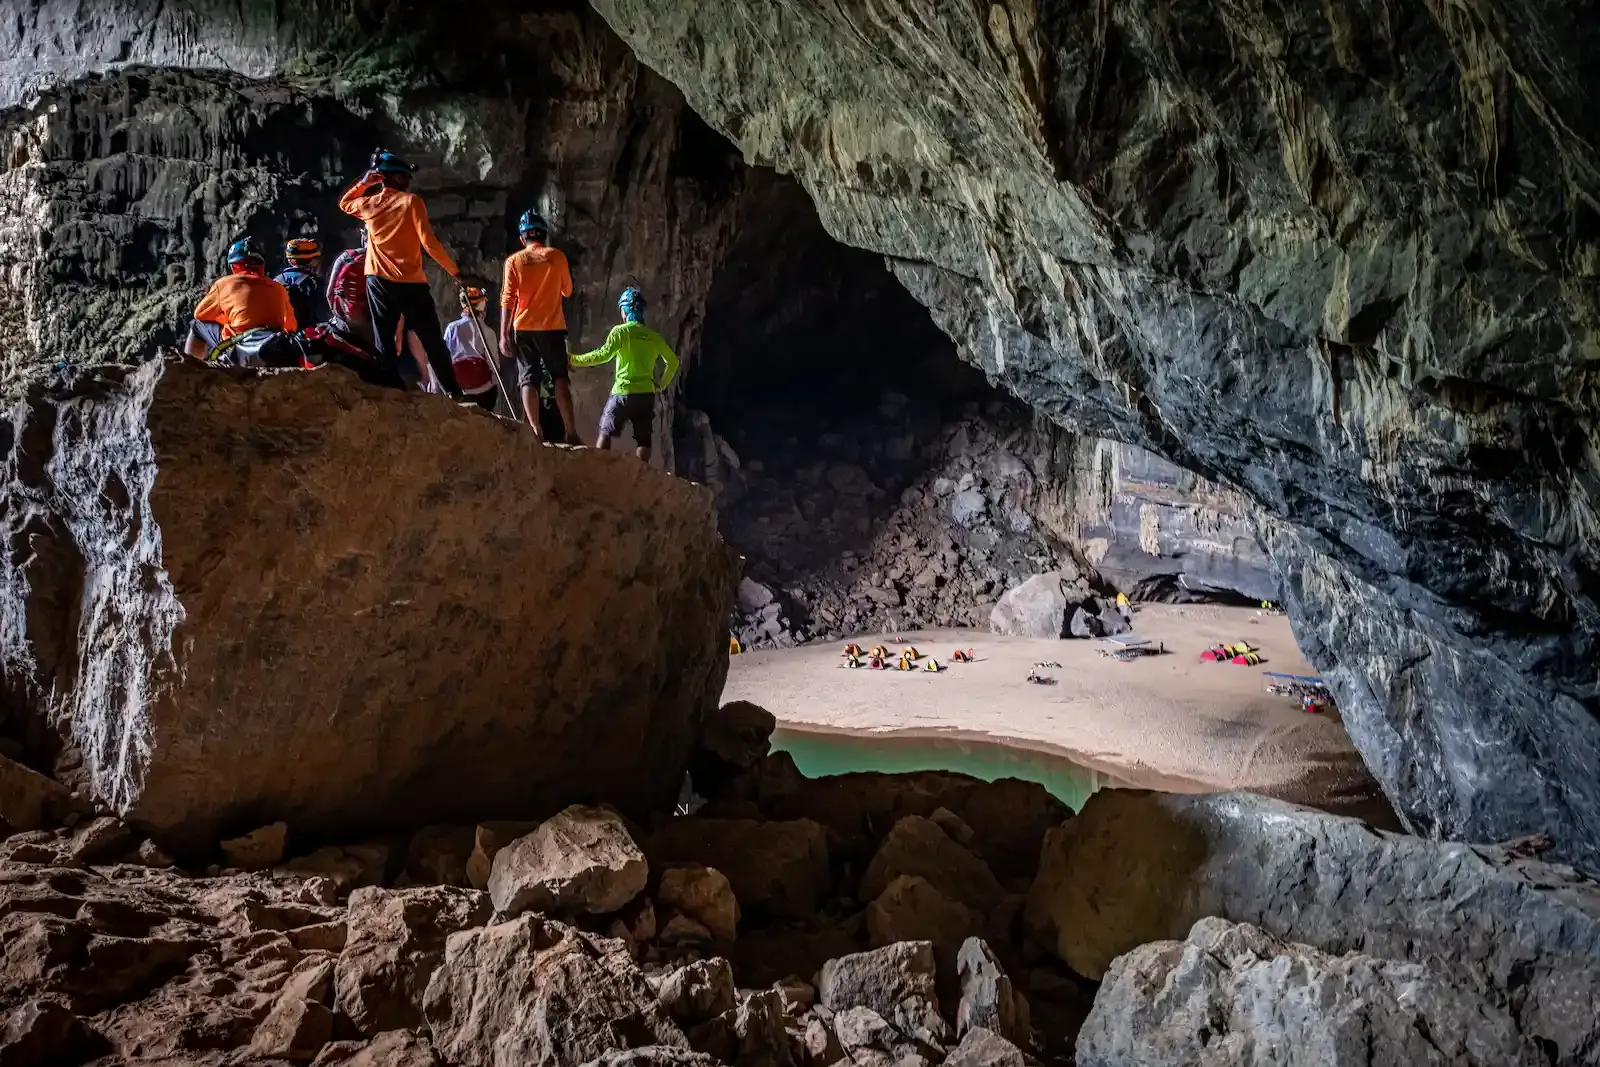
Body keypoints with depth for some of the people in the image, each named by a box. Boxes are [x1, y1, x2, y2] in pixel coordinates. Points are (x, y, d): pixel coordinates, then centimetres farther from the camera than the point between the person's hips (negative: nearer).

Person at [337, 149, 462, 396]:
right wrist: (454, 271, -6)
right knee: (432, 341, 2)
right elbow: (429, 242, -12)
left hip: (379, 282, 3)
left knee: (383, 342, 6)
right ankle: (453, 391, 1)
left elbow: (344, 203, 30)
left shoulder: (369, 204, 6)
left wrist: (363, 183, 19)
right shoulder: (411, 201, -6)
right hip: (411, 283, -3)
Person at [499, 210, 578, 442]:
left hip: (523, 328, 0)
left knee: (528, 380, 4)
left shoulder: (514, 261, 1)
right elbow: (567, 290, 13)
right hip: (552, 327, 0)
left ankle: (535, 431, -9)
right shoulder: (556, 256, 2)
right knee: (560, 378, 5)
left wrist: (503, 334, -3)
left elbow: (507, 300, -4)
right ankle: (570, 431, -7)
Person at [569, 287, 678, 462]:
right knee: (643, 439, 3)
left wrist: (575, 360, -11)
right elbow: (673, 361, 18)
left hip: (624, 392, -4)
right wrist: (662, 384, 27)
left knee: (606, 433, 5)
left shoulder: (621, 331, -5)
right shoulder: (653, 336, 10)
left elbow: (603, 355, -17)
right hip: (647, 394, 4)